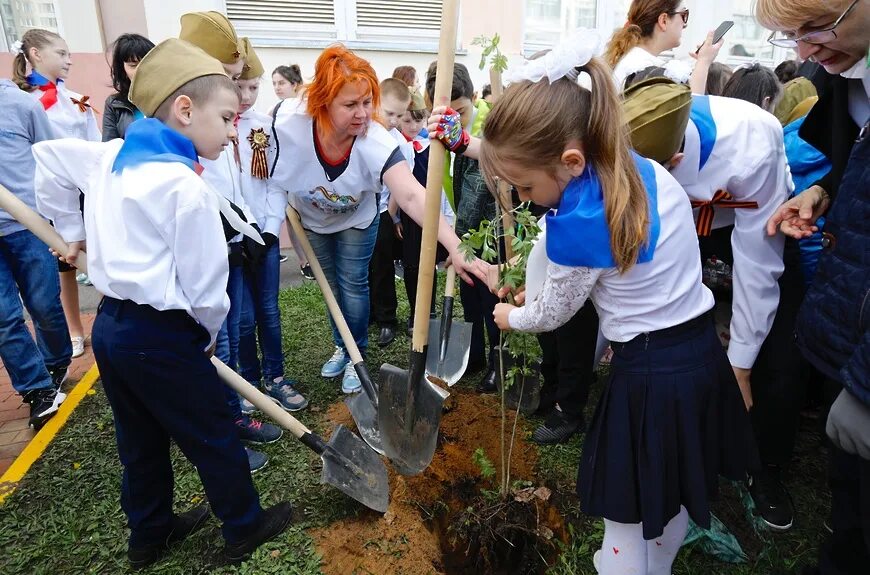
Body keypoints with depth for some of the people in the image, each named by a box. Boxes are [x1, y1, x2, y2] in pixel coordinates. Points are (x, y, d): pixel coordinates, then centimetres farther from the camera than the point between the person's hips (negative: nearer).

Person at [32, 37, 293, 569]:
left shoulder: (110, 156, 4)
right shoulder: (187, 188, -22)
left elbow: (49, 156, 24)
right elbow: (204, 287, -18)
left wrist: (70, 229, 29)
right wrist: (207, 335, 1)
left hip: (110, 328, 9)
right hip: (160, 337, -9)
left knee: (141, 440, 23)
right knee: (214, 438, 10)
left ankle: (150, 533, 42)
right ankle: (245, 529, 30)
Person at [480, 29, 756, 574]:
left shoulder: (578, 223, -25)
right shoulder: (648, 170, -2)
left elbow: (553, 315, -7)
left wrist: (512, 317, 13)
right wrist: (538, 290, 15)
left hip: (649, 375, -9)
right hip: (705, 350, 9)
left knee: (629, 513, 13)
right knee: (677, 492, 27)